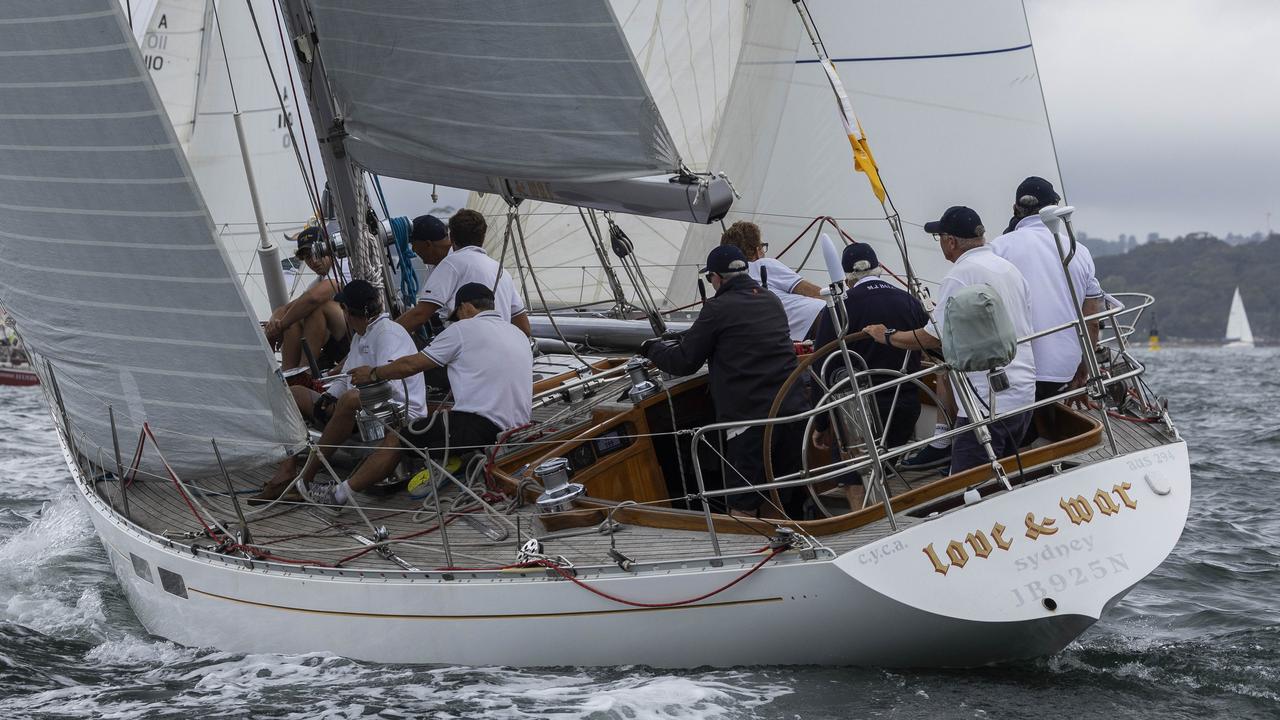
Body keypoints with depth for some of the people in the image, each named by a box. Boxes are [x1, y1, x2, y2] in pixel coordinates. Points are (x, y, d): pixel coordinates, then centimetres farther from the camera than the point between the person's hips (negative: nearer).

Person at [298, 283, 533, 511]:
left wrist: (372, 373, 18)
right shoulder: (519, 335, 21)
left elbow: (411, 365, 3)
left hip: (479, 424, -9)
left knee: (397, 439, 2)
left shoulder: (464, 329, -1)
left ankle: (339, 494, 7)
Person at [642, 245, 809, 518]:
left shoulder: (719, 308, -7)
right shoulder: (772, 301, 15)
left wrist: (652, 348, 17)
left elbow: (683, 363, -3)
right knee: (790, 500, 14)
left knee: (743, 506, -4)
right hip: (793, 412, 7)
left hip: (751, 418, -7)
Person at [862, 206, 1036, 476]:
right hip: (1025, 393, 9)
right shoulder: (1009, 268, 14)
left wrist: (887, 336, 0)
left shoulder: (960, 276, -13)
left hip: (988, 403, -9)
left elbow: (935, 337, -13)